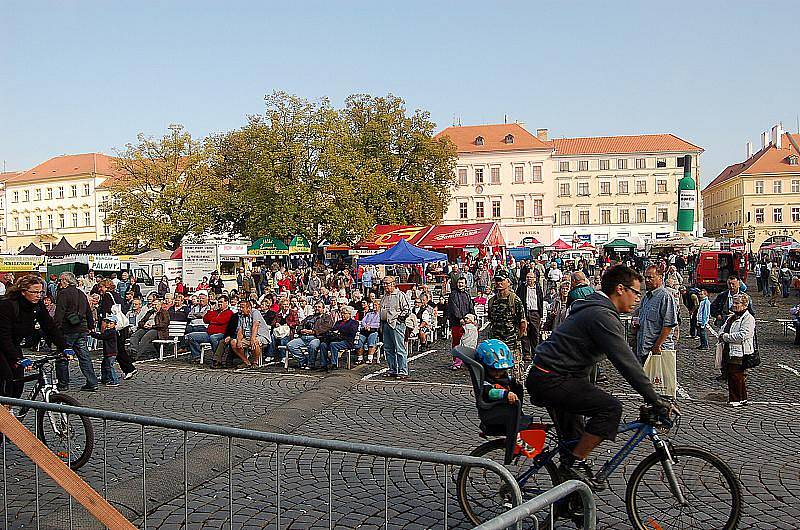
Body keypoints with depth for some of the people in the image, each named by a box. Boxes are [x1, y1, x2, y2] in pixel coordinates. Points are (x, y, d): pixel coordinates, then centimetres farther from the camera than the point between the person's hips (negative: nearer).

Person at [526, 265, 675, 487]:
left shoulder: (591, 309, 17)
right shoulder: (603, 316, -17)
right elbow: (626, 363, -21)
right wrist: (656, 401, -17)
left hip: (545, 378, 11)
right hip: (553, 379, -11)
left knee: (575, 441, 19)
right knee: (610, 407, -19)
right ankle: (574, 463, -10)